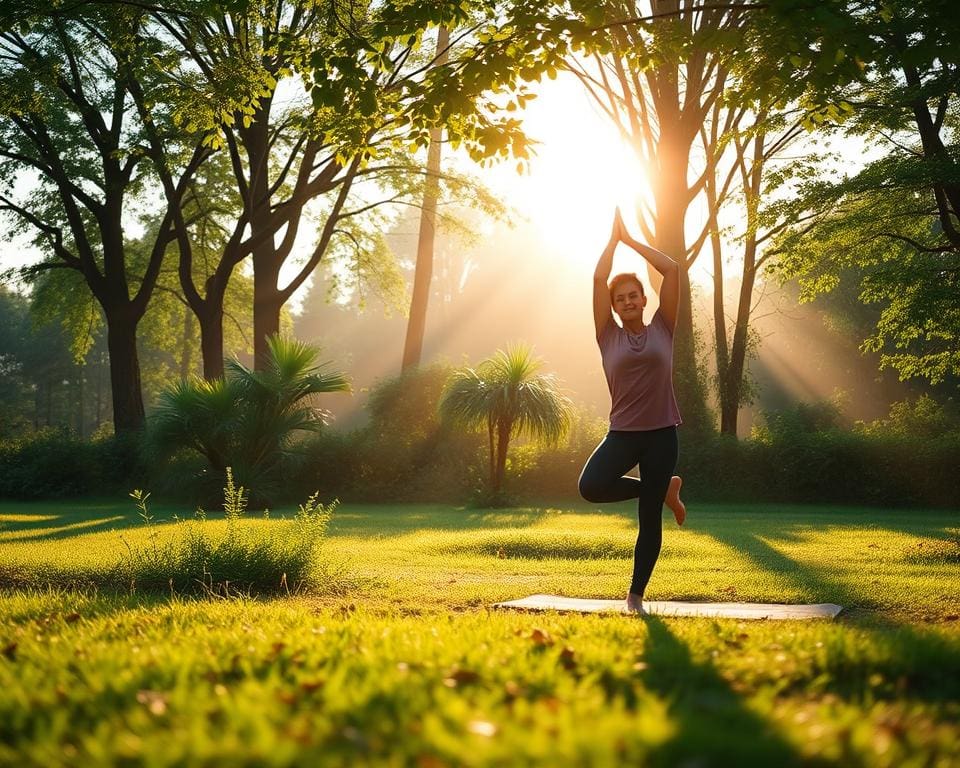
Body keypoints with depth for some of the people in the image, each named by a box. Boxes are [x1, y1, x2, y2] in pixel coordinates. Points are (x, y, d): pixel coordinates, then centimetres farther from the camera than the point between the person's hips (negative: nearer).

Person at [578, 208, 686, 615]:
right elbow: (598, 279, 0)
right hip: (622, 432, 1)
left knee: (649, 520, 3)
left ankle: (636, 594, 18)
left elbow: (672, 270, 2)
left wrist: (631, 240, 8)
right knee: (591, 486, -24)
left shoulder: (662, 330, 6)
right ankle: (664, 491, 3)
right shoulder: (609, 336, 6)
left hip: (661, 433, 0)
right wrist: (613, 238, 8)